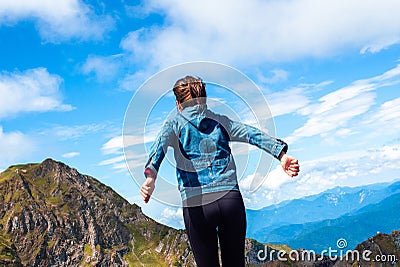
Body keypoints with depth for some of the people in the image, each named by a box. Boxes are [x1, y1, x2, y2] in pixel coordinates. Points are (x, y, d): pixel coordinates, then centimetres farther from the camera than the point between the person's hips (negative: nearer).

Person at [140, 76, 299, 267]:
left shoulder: (175, 124, 11)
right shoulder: (221, 121, 18)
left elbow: (160, 144, -10)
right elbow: (253, 134, 4)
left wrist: (150, 176, -25)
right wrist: (281, 155, -8)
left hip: (196, 204, -2)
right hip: (231, 199, 2)